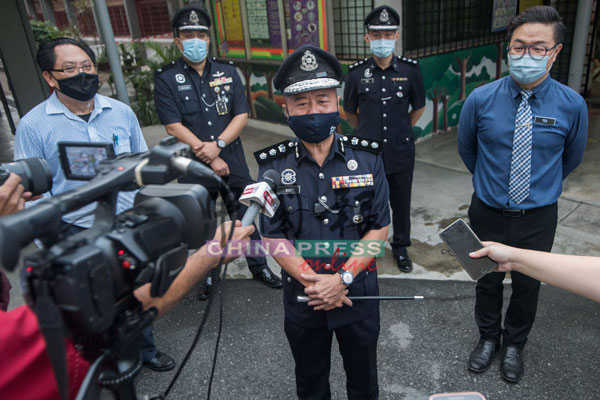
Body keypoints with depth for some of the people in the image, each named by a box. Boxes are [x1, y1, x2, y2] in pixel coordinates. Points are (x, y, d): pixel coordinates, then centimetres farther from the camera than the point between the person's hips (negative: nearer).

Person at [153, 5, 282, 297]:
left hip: (233, 161, 2)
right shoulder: (166, 79, -4)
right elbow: (174, 126, -11)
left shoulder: (228, 72, 4)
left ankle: (259, 266, 30)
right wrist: (210, 160, -14)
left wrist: (217, 145, -17)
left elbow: (241, 115, -2)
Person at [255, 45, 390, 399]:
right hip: (302, 299, 1)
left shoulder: (367, 157, -9)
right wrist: (311, 282, -19)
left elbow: (379, 228, -10)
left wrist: (342, 279, -20)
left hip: (359, 293, 0)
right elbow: (274, 237, -9)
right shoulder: (273, 166, -9)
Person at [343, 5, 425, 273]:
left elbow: (419, 108, 10)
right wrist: (367, 131, 7)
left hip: (401, 152, 1)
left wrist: (401, 130, 9)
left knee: (401, 202, 14)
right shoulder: (356, 73, -5)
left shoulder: (410, 69, -4)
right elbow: (349, 112, 9)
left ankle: (400, 248, 34)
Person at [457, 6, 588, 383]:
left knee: (527, 285, 19)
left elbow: (571, 158, 6)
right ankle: (489, 338, 45)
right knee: (488, 280, 18)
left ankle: (515, 344, 45)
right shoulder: (481, 99, -15)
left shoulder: (572, 105, -13)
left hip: (538, 217, 1)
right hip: (488, 213, 0)